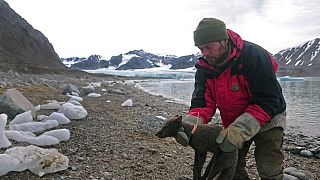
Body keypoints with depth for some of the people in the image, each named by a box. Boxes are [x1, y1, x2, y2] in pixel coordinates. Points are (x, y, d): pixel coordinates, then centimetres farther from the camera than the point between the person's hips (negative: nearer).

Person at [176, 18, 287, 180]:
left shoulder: (254, 56, -28)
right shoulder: (204, 67, -11)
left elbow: (268, 101, -29)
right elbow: (202, 102, -13)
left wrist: (240, 130, -39)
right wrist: (188, 124, -34)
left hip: (267, 119, -5)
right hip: (233, 123, 5)